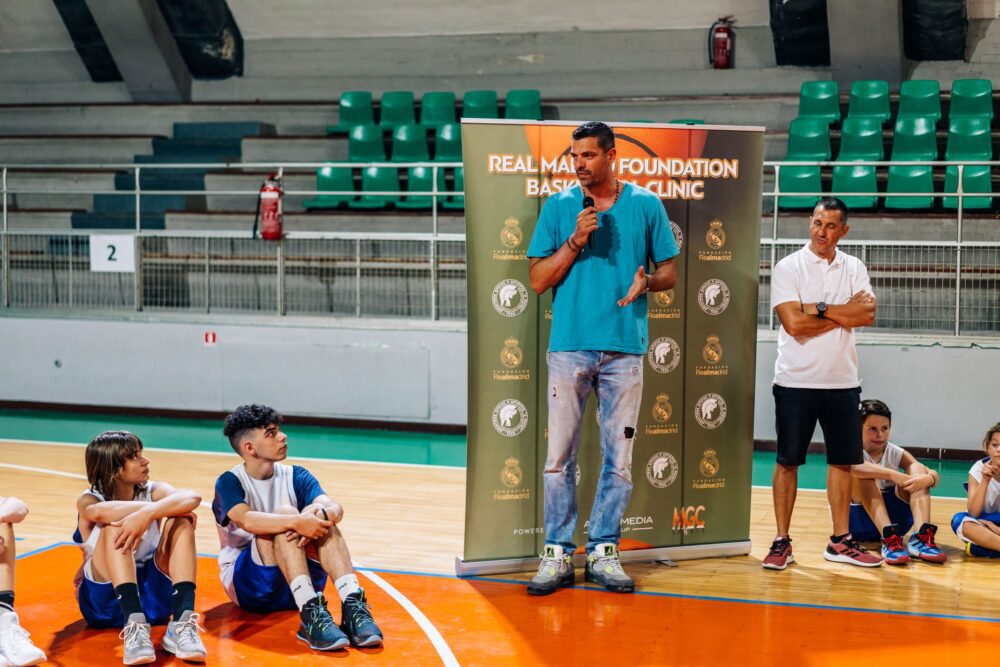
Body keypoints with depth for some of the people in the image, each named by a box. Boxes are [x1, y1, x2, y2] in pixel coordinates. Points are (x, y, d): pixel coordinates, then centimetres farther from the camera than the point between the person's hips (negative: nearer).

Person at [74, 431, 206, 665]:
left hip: (152, 594, 2)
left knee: (181, 522, -19)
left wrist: (149, 512, -41)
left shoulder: (153, 491, 2)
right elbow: (100, 512, -32)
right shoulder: (88, 500, -4)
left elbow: (193, 498, -22)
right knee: (117, 524, -26)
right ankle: (134, 626, -44)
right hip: (105, 600, -2)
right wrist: (167, 508, -28)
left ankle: (182, 624, -35)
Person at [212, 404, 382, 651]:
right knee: (284, 514, -28)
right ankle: (310, 614, -45)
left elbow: (336, 508, -14)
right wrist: (297, 522, -43)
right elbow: (247, 520, -28)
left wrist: (321, 514, -37)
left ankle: (352, 607, -40)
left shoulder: (296, 476, 5)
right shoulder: (229, 482, -6)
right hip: (247, 584, -4)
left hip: (298, 585, 4)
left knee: (325, 517, -22)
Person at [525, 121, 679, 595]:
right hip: (569, 346, 0)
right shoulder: (559, 207, 7)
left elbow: (669, 272, 11)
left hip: (625, 348, 1)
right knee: (560, 455, 0)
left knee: (619, 458, 4)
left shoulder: (646, 204, 8)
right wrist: (576, 240, -9)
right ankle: (557, 553, 7)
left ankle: (604, 551, 14)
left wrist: (646, 282, -10)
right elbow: (538, 280, 4)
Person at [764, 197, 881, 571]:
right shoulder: (788, 268, -5)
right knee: (788, 462, 2)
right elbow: (793, 323, -17)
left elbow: (867, 315, -9)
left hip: (843, 382, 4)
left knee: (842, 461, 9)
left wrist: (819, 308, -15)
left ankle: (840, 542, 19)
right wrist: (844, 314, -11)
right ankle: (782, 542, 9)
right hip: (796, 382, -4)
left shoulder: (854, 269, 6)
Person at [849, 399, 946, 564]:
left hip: (893, 517, 4)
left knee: (917, 469, -14)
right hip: (859, 519, -4)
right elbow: (851, 466, -34)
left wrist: (927, 478, -31)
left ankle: (921, 537, -35)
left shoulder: (896, 453, 6)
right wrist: (892, 474, -39)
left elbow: (934, 475, -7)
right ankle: (889, 540, -46)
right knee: (864, 474, -29)